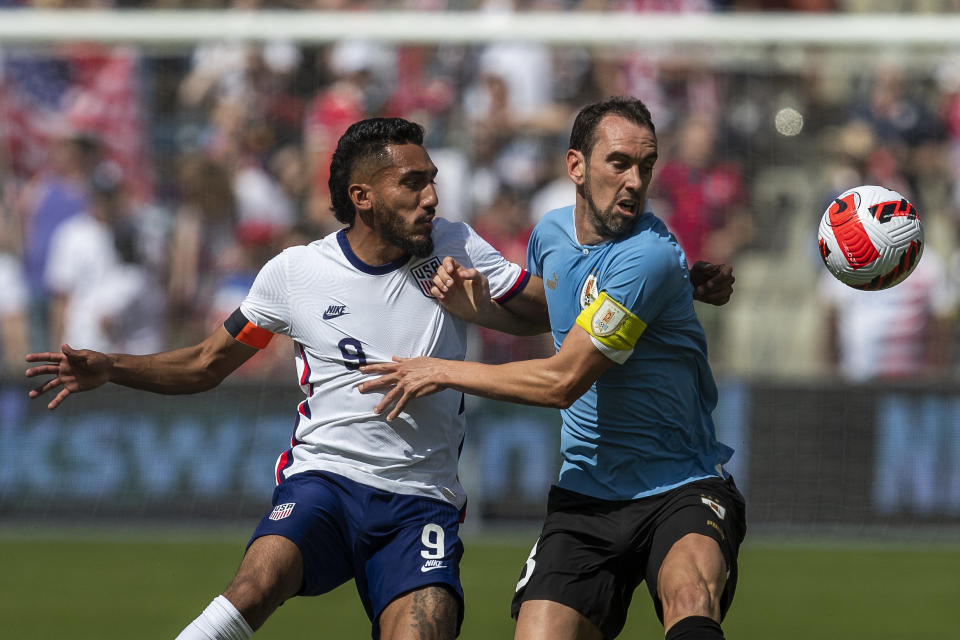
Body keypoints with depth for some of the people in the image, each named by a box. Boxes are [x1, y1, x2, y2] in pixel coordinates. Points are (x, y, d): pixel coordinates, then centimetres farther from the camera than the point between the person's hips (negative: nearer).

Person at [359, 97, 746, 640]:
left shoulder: (649, 257, -18)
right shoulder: (552, 232, 6)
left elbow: (561, 382, -17)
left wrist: (443, 372, -4)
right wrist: (480, 305, 7)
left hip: (682, 490, -6)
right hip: (587, 492, 6)